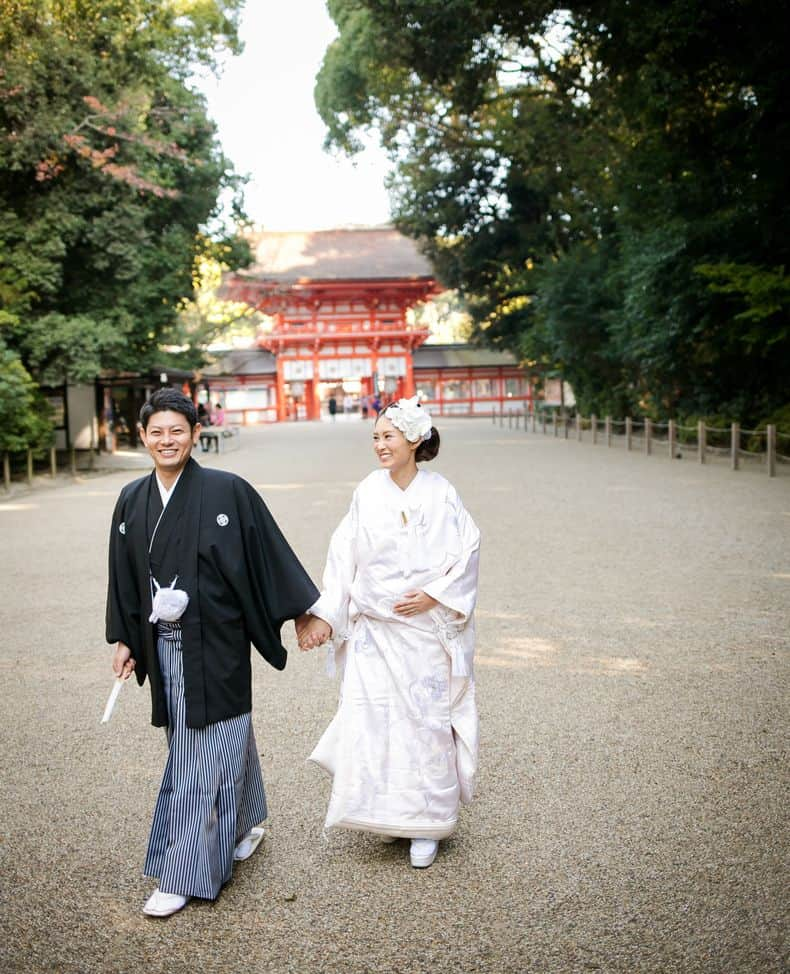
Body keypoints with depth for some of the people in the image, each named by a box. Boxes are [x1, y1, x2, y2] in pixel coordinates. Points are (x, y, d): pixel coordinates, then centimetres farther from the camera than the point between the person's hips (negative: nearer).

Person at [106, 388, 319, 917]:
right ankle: (245, 824, 40)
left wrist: (305, 611, -3)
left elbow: (272, 555, -5)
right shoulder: (132, 501, 6)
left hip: (215, 644, -5)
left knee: (203, 755, -1)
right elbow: (125, 576, 13)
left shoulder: (229, 491, -10)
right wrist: (124, 640, 14)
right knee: (227, 737, 19)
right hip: (164, 646, 5)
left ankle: (185, 874, 8)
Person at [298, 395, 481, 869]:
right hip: (374, 630, 2)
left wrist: (434, 595, -14)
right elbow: (344, 557, 1)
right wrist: (325, 615, -3)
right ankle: (387, 814, 23)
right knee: (371, 719, 3)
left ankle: (426, 825, 19)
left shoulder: (441, 494, -5)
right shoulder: (368, 492, 1)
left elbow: (467, 552, -3)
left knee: (426, 720, 4)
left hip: (426, 629, -2)